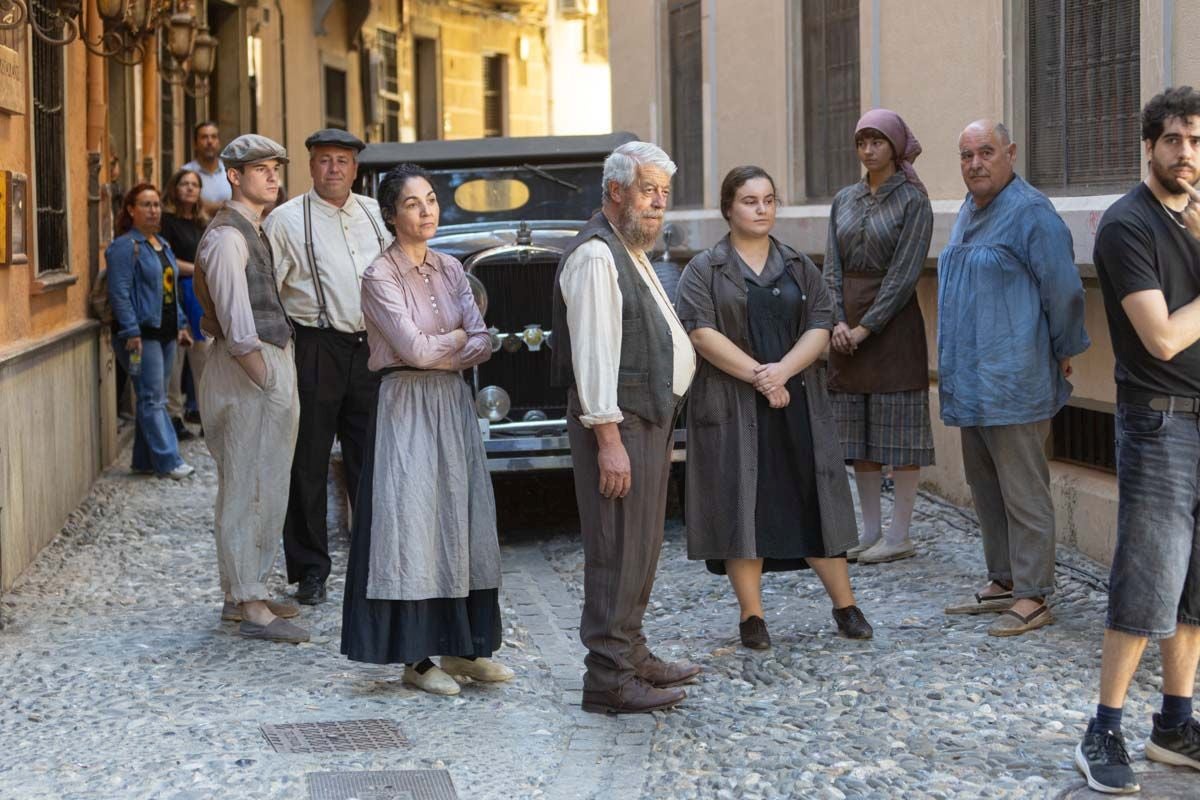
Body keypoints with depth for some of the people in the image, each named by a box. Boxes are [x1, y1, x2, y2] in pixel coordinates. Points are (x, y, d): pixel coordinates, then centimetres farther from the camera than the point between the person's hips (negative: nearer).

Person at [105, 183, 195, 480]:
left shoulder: (162, 245, 17)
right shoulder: (124, 246, -10)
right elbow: (119, 293, -16)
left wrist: (181, 325, 18)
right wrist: (131, 333, -20)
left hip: (165, 332, 9)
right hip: (141, 333, -9)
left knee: (153, 399, 11)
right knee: (153, 399, -7)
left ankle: (145, 460, 16)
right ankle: (169, 461, -7)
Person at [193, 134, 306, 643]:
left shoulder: (252, 232, 17)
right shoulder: (228, 236, -14)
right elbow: (238, 326, -20)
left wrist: (281, 375, 14)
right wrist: (267, 380, -18)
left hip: (271, 362, 10)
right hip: (250, 370, -10)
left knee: (265, 488, 16)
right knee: (247, 489, -5)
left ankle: (243, 594, 25)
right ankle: (250, 607, -1)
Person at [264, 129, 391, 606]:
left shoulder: (375, 214, 12)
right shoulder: (286, 220, -2)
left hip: (370, 348, 4)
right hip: (315, 350, -4)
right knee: (308, 463, 1)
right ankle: (309, 570, 10)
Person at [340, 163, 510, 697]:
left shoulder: (449, 268, 11)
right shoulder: (381, 276, -7)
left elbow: (483, 346, 3)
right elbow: (412, 347, -17)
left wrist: (435, 353, -11)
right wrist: (460, 337, -2)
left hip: (453, 404, 6)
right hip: (406, 408, -6)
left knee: (463, 522, 7)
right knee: (412, 524, -6)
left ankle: (462, 648, 15)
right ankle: (416, 659, -2)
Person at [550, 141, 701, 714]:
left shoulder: (630, 253, 18)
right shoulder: (595, 256, -15)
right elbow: (592, 352, -21)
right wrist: (609, 438, -25)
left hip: (648, 419, 11)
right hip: (618, 424, -10)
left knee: (640, 547, 17)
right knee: (617, 551, -8)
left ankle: (630, 655, 28)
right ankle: (609, 678, -4)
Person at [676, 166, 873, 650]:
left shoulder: (799, 267, 12)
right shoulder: (705, 271, 2)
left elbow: (821, 327, 3)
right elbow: (702, 333, -10)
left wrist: (783, 370, -14)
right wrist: (756, 374, -17)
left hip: (797, 404, 3)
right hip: (732, 407, -2)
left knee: (815, 500, 3)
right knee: (742, 505, -2)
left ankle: (845, 606, 11)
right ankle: (751, 615, 6)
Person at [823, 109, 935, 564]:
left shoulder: (912, 202, -5)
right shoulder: (844, 200, 12)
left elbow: (904, 274, -12)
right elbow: (832, 267, 8)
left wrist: (866, 326, -16)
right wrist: (837, 321, -7)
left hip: (893, 321, -6)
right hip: (849, 327, 6)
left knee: (897, 428, -3)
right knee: (859, 431, 9)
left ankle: (899, 536, 2)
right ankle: (870, 532, 16)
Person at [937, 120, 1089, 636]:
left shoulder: (1030, 213, -15)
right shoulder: (968, 212, 14)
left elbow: (1064, 289, -14)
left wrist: (1063, 351, -3)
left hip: (1012, 381, -9)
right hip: (970, 381, 10)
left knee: (1023, 492, -4)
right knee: (985, 488, 16)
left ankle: (1032, 596, 2)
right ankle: (1002, 582, 27)